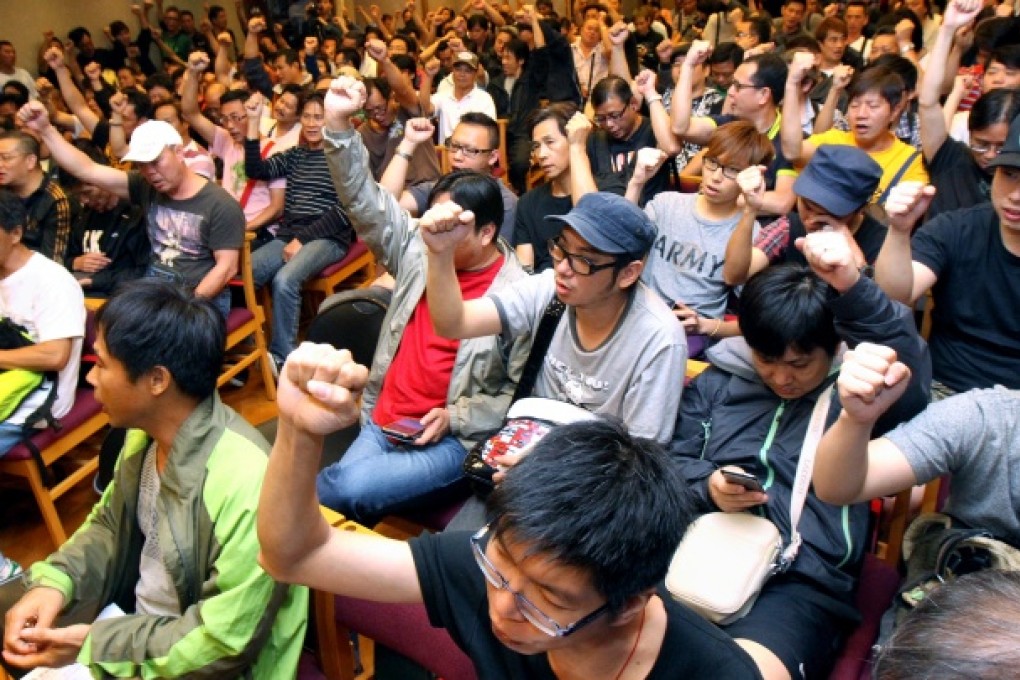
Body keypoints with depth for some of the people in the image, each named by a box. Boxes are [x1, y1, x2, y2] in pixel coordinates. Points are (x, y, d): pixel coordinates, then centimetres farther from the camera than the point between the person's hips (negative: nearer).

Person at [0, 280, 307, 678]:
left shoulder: (246, 488, -33)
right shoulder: (145, 431, -6)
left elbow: (224, 644, -25)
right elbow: (109, 524, 11)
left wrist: (95, 645, -18)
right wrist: (54, 581, -7)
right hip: (129, 616, 7)